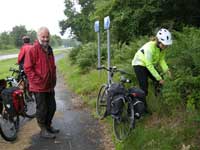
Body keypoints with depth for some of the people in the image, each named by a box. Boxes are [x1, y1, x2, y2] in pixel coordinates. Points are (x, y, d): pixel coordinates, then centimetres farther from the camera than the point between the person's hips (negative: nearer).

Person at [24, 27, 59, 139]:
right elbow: (28, 68, -15)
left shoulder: (49, 49, 11)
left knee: (52, 107, 18)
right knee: (42, 109, 4)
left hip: (50, 86, 8)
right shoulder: (33, 50, -13)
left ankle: (48, 125, 36)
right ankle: (43, 130, 20)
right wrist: (38, 80, -17)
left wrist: (53, 79, 14)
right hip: (39, 87, -8)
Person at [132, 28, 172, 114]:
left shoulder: (162, 47, -13)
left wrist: (166, 70, -21)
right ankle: (143, 106, 2)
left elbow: (161, 59, -4)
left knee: (158, 83, 0)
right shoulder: (149, 47, -34)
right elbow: (149, 65, -31)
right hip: (139, 64, -7)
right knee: (144, 87, -12)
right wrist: (159, 78, -30)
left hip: (149, 64, 7)